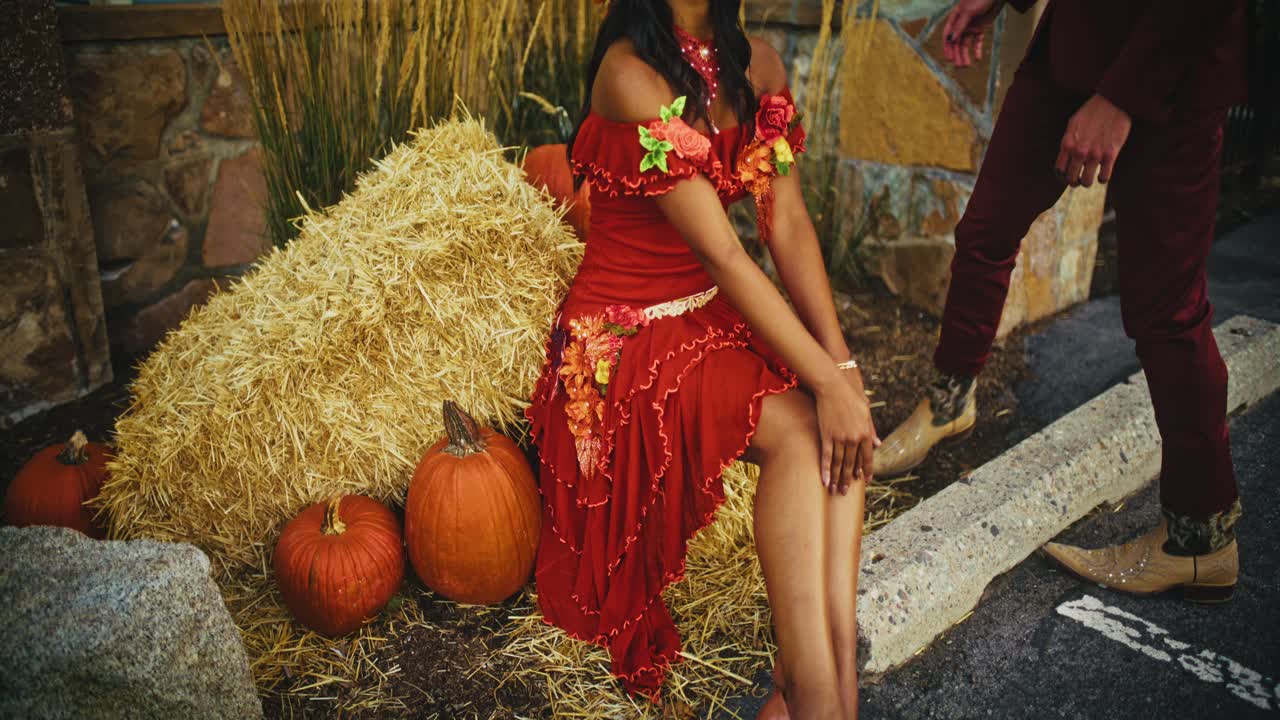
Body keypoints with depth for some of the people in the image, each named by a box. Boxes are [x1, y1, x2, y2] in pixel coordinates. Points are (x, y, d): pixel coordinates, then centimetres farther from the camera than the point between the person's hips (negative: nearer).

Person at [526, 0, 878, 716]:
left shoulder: (759, 64, 6)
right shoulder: (632, 72, -18)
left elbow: (790, 224, -2)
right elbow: (722, 254, -23)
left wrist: (841, 361, -14)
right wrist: (828, 381, -25)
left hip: (718, 314, 7)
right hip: (629, 333, -7)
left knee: (844, 427, -20)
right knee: (801, 431, -28)